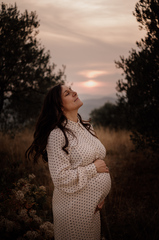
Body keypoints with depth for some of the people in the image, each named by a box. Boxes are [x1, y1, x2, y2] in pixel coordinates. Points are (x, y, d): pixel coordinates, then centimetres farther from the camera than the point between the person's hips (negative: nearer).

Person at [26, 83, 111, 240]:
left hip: (93, 204, 8)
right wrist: (93, 168, -15)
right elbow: (61, 178, -23)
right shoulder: (57, 134, -17)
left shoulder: (86, 127, 9)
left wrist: (100, 195, 8)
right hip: (74, 208, -7)